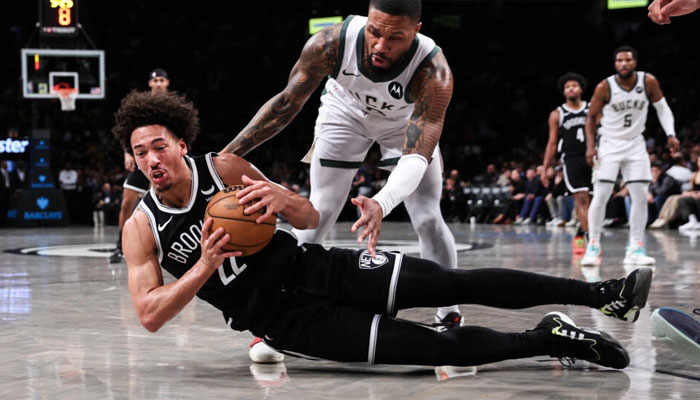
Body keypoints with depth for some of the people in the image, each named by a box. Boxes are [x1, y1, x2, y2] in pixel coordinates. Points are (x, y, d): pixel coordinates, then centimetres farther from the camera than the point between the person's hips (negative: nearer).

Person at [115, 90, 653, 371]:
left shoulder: (223, 166, -2)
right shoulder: (142, 228, -6)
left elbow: (310, 217, 3)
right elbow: (149, 315, -12)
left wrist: (282, 199, -22)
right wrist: (206, 266, -25)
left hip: (310, 268, 2)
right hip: (281, 319, -2)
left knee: (453, 284, -12)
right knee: (434, 347, -19)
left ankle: (604, 293, -9)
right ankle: (547, 340, -5)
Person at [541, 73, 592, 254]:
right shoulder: (557, 115, 7)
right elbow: (552, 143, 9)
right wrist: (545, 169, 6)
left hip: (591, 159, 2)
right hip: (571, 159, -2)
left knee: (585, 200, 6)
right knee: (582, 198, -15)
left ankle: (579, 236, 23)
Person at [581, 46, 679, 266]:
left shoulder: (648, 82, -9)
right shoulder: (605, 87, -13)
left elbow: (662, 107, 4)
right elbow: (591, 117, -1)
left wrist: (671, 134, -8)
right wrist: (590, 146, -10)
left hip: (635, 145, 2)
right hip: (610, 144, -2)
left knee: (641, 196, -2)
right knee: (600, 195, -9)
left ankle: (635, 249, 5)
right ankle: (593, 247, 0)